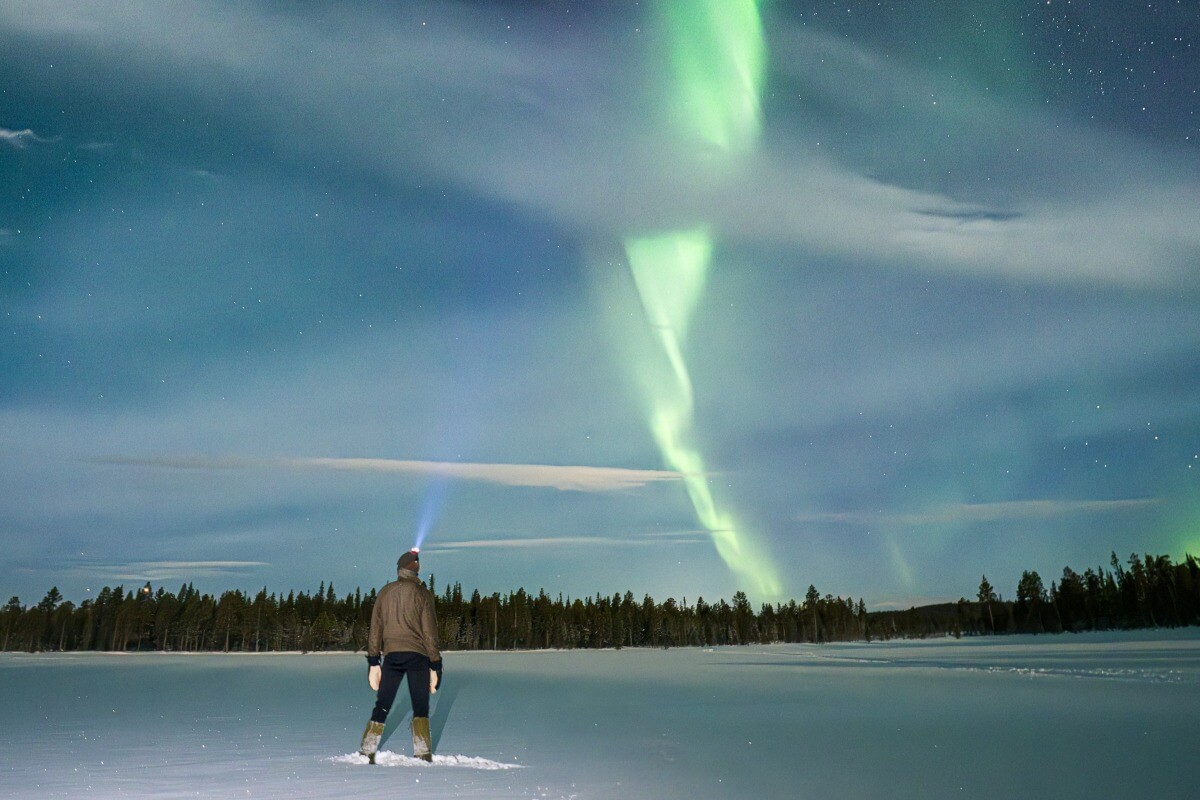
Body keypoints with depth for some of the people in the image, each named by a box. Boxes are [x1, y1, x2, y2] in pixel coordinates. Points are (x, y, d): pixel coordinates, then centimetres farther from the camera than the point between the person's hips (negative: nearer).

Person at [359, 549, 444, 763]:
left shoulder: (385, 592, 9)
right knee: (420, 709, 3)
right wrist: (435, 666, 0)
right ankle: (423, 755, -2)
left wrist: (373, 663, 13)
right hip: (417, 656, -3)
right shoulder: (422, 593, -2)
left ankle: (367, 753, 8)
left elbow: (375, 629, 9)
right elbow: (429, 631, -3)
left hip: (391, 656, 3)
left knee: (381, 707, 10)